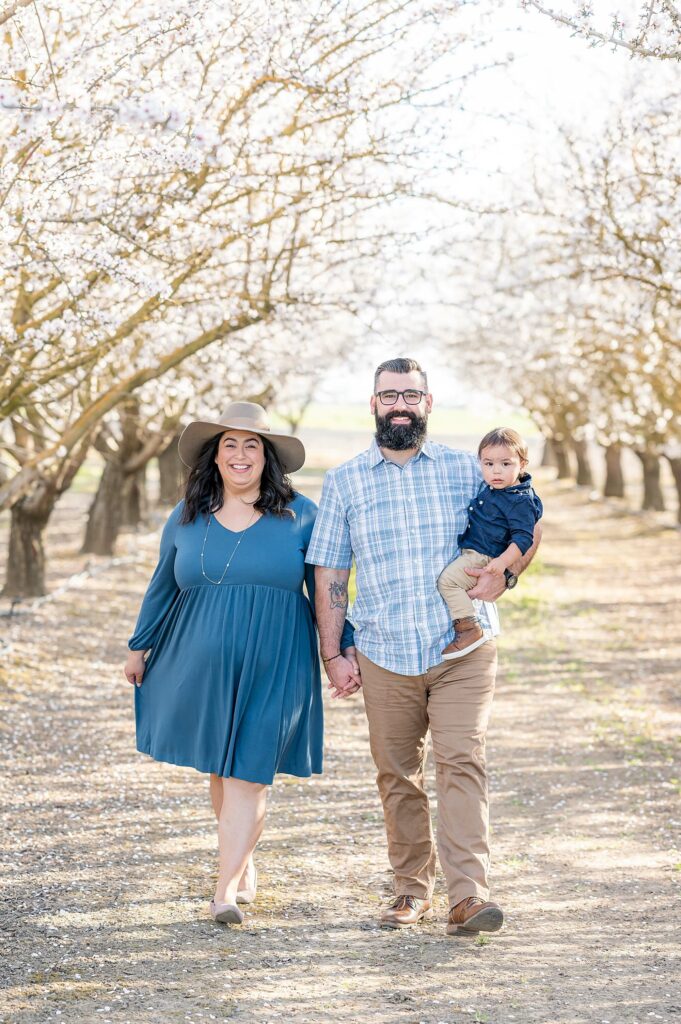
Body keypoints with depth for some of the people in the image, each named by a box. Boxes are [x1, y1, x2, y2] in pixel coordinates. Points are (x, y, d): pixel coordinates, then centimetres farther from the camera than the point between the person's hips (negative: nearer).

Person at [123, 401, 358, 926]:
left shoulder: (300, 516, 1)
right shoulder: (186, 518, 8)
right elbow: (163, 587, 19)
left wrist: (345, 650, -1)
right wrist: (140, 646, 23)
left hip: (272, 668, -3)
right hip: (203, 666, 3)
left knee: (247, 773, -8)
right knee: (219, 771, 9)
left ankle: (226, 890, -10)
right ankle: (245, 864, 27)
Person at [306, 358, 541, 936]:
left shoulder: (465, 470, 6)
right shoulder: (344, 482, 7)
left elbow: (526, 527, 14)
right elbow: (329, 573, 7)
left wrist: (504, 574, -6)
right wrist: (332, 653, 1)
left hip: (464, 650, -1)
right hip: (385, 655, 1)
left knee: (462, 761, -13)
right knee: (397, 775, 7)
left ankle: (468, 894, -17)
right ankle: (413, 888, 21)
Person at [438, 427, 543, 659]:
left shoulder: (521, 501, -18)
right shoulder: (487, 488, 10)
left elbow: (523, 538, -22)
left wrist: (503, 561, -33)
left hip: (484, 560, -10)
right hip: (468, 553, 10)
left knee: (447, 579, -26)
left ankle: (470, 629, -25)